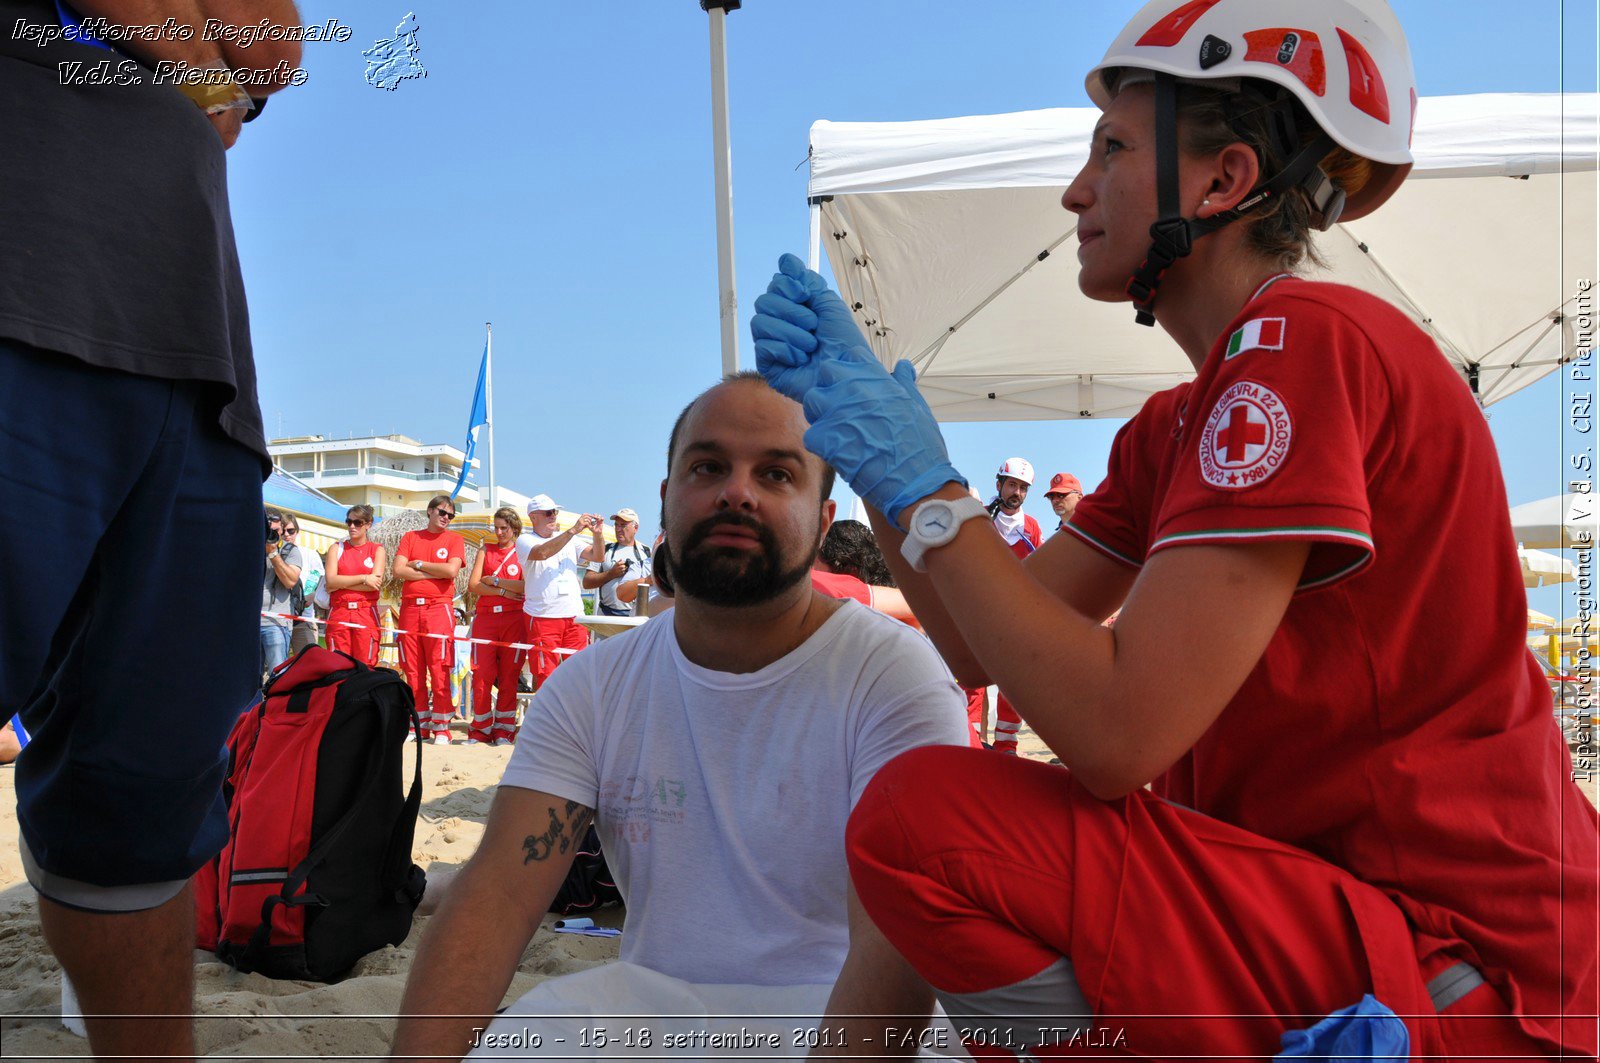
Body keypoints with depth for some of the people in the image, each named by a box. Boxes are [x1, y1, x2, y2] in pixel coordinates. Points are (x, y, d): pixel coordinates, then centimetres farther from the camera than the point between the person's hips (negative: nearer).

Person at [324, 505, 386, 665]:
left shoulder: (377, 550, 8)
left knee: (365, 668, -4)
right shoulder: (336, 548, 12)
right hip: (338, 614, 2)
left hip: (366, 614, -2)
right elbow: (331, 580, -3)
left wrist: (342, 583, -5)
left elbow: (376, 583, -7)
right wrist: (364, 578, -8)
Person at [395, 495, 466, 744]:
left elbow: (451, 570, -10)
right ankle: (421, 725, 12)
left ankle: (441, 728, -1)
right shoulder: (410, 537, 14)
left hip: (439, 608, -3)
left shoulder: (454, 539, 8)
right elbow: (398, 570, 0)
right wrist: (436, 573, -5)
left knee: (439, 672, -6)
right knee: (413, 672, 4)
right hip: (410, 608, 3)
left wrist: (418, 564, -1)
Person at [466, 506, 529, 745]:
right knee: (481, 674, -2)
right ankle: (481, 729, 9)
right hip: (485, 618, 2)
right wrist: (504, 591, -7)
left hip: (514, 619, -2)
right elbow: (473, 586, 3)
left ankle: (503, 729, 8)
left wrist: (495, 580, -7)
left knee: (509, 676, 0)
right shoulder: (485, 550, 14)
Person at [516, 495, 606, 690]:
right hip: (543, 617, -4)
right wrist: (573, 530, -19)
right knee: (545, 677, -4)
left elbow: (598, 557, 13)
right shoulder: (524, 540, 2)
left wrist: (597, 534, -5)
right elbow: (542, 553, -19)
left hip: (575, 616, 4)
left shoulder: (569, 539, 17)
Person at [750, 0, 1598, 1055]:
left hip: (1463, 975, -9)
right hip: (1330, 908, 9)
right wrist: (865, 426, 3)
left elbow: (1117, 731, -25)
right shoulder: (1176, 426, 10)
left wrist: (924, 489, -15)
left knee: (922, 816, -22)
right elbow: (988, 645, 8)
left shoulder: (1306, 341, -17)